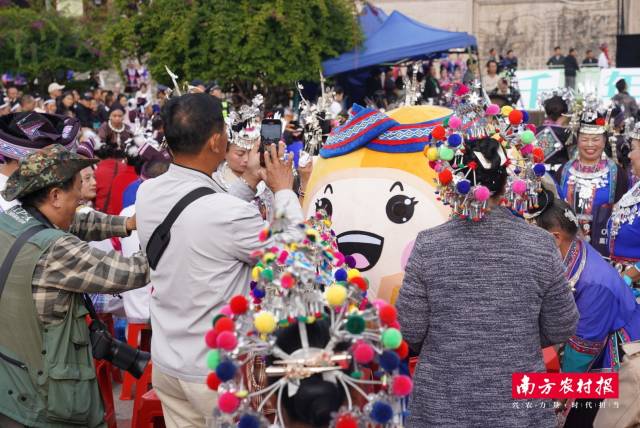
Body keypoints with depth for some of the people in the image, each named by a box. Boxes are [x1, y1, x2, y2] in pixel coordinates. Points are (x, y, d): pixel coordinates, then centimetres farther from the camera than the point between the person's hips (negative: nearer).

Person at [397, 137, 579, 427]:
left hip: (442, 405, 0)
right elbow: (561, 329, -1)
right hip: (519, 405, 1)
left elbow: (410, 331, -8)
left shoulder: (428, 245, -14)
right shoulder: (541, 245, -10)